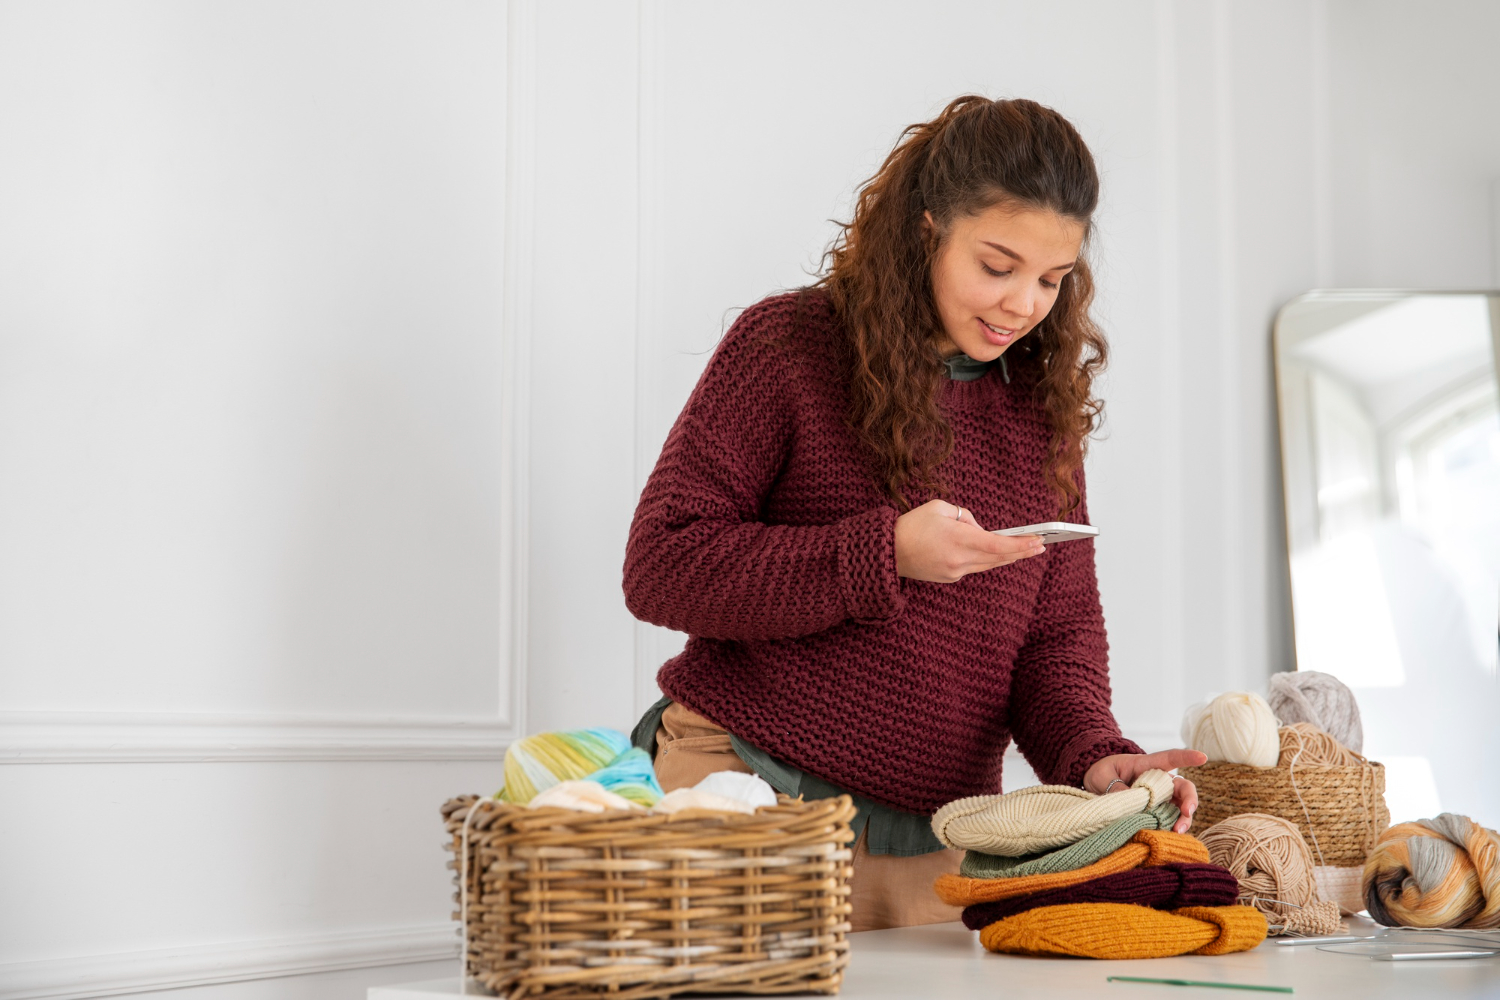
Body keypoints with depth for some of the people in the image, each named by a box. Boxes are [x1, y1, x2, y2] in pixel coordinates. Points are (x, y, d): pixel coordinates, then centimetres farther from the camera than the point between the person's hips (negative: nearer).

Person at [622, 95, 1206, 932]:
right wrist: (881, 555, -21)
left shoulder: (1042, 401, 10)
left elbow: (1060, 626, 10)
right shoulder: (786, 347, -5)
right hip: (754, 799, -4)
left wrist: (1092, 756, -12)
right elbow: (660, 567, -12)